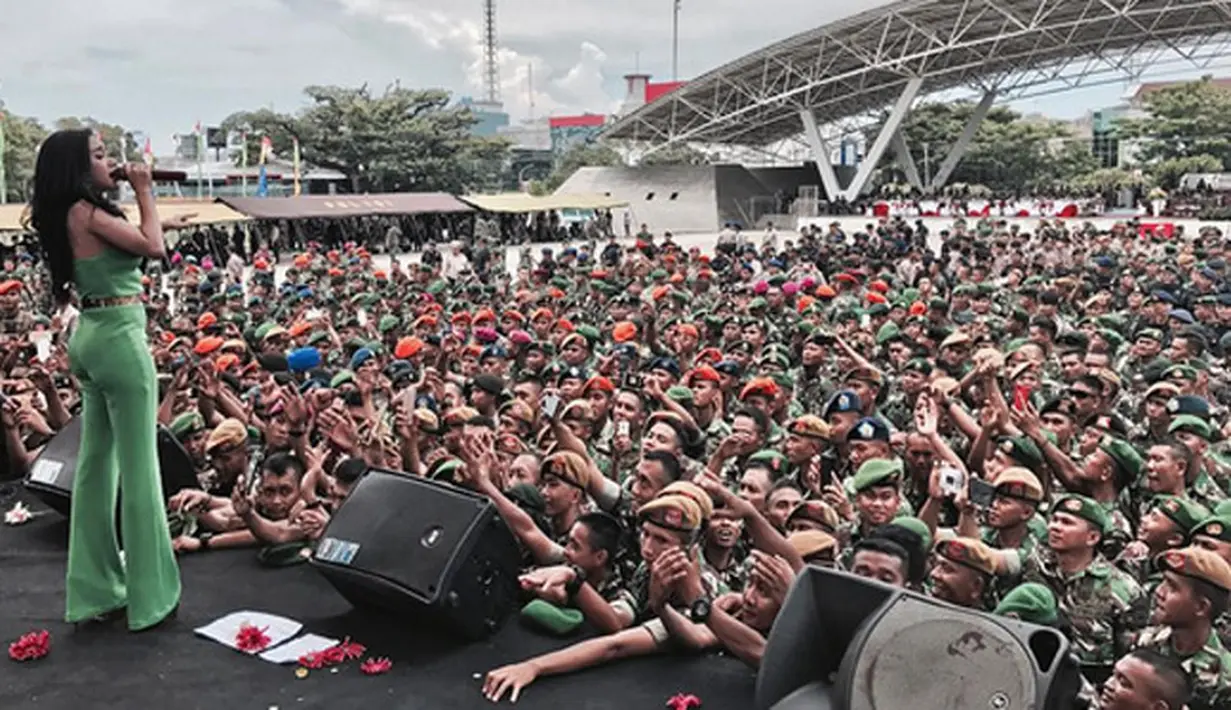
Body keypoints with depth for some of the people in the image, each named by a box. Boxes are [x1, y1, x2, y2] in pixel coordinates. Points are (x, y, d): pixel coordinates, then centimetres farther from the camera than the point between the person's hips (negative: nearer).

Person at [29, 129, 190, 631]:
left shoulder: (75, 214, 13)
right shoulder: (87, 211, -14)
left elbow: (131, 243, 23)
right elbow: (153, 249, -17)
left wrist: (160, 223, 15)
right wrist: (144, 193, -6)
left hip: (93, 335, 10)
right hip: (118, 337, -10)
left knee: (97, 461, 12)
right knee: (138, 465, -4)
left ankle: (94, 590, 21)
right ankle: (149, 595, 4)